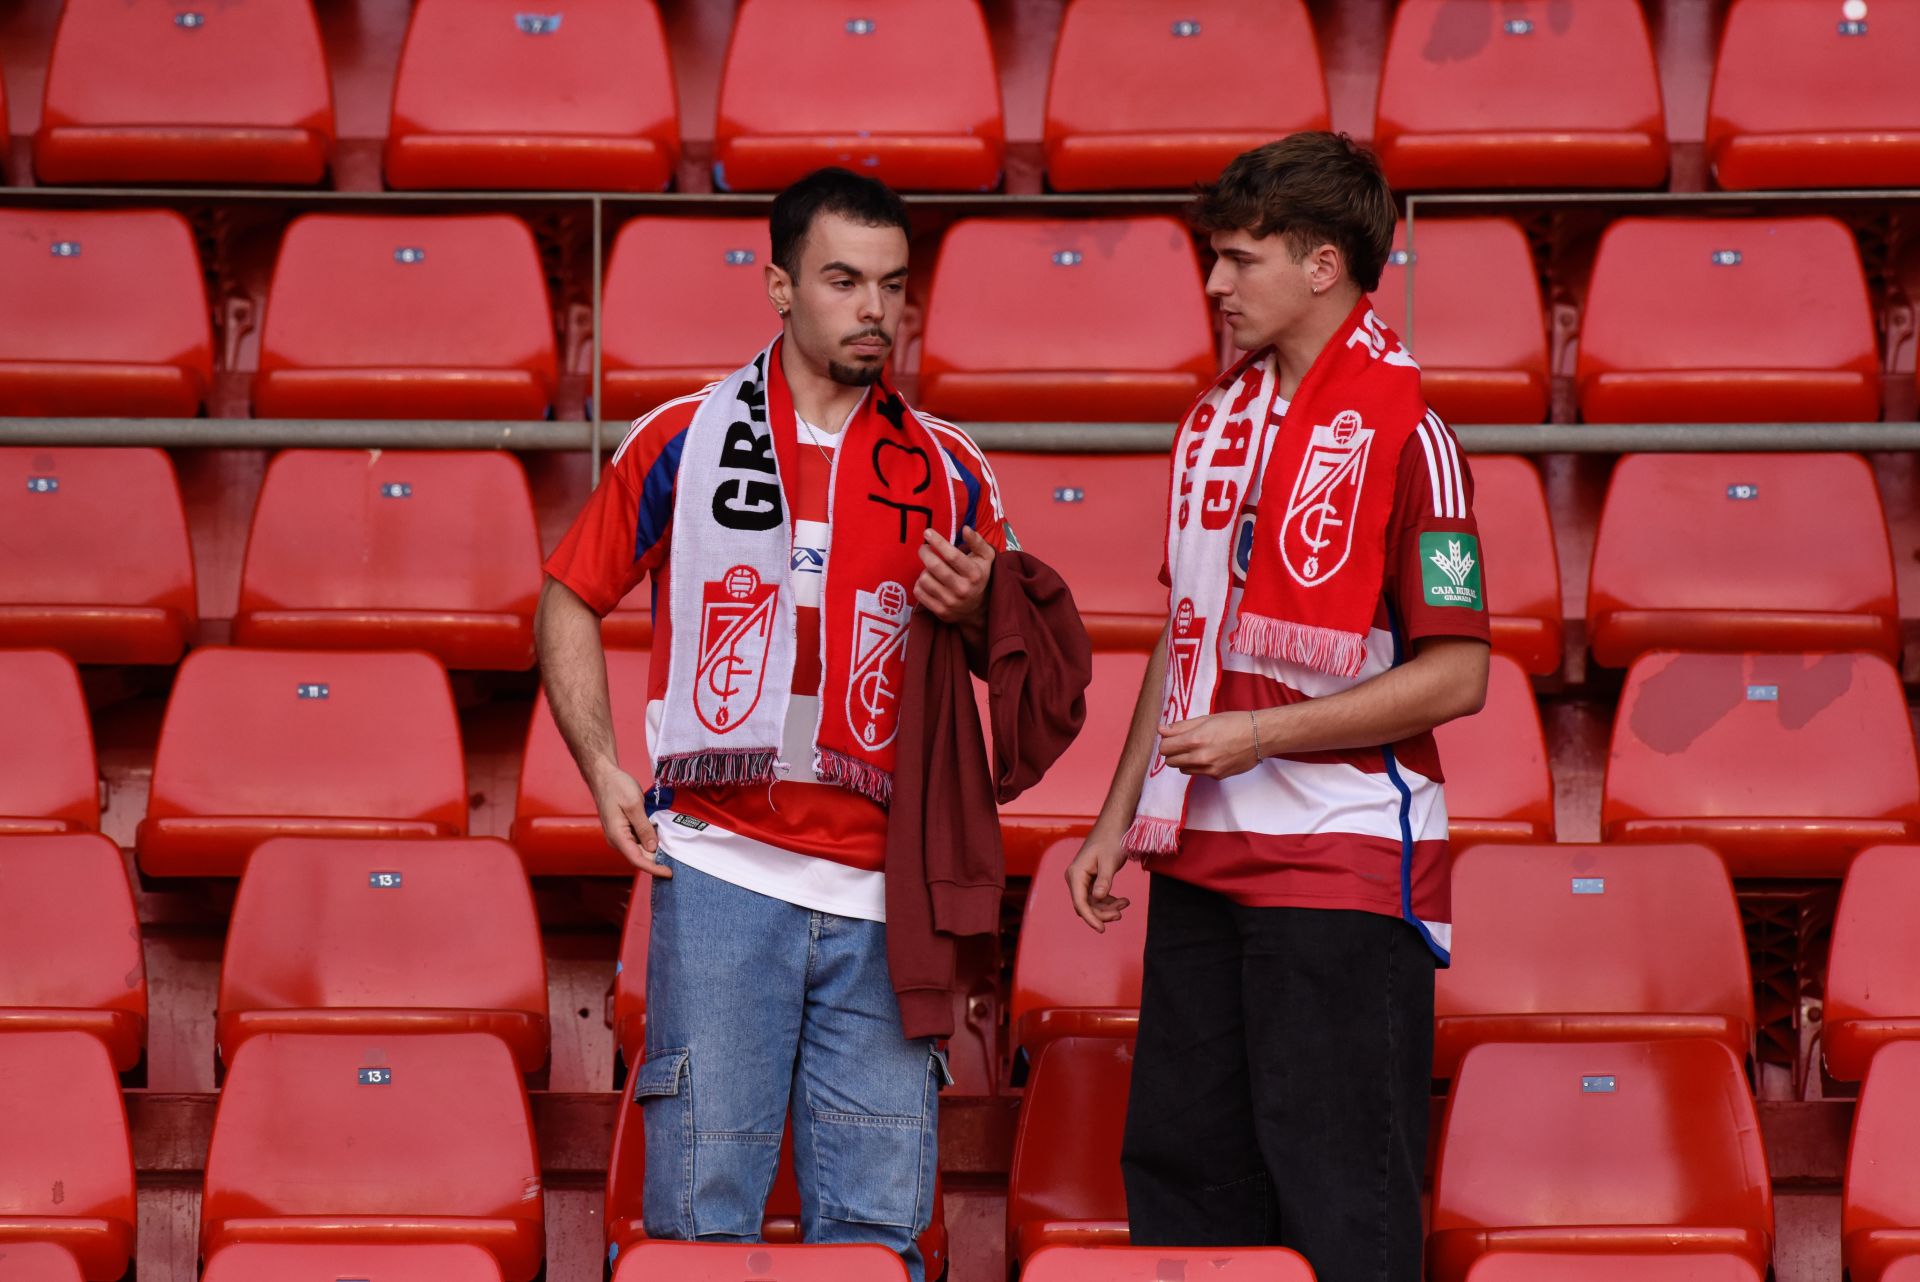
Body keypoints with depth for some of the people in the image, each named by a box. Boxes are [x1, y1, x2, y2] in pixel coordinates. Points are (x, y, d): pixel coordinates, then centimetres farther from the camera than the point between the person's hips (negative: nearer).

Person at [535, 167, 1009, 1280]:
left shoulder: (950, 472, 10)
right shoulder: (683, 440, 5)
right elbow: (571, 600, 14)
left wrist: (973, 613, -6)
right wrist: (605, 768, 2)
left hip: (882, 893, 2)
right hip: (720, 867, -2)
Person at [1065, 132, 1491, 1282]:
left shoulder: (1403, 432, -12)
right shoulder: (1218, 420, 12)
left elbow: (1456, 674, -15)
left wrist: (1261, 734, -16)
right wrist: (1122, 817, 17)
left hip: (1344, 863, -8)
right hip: (1202, 857, 8)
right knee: (1178, 1165, 11)